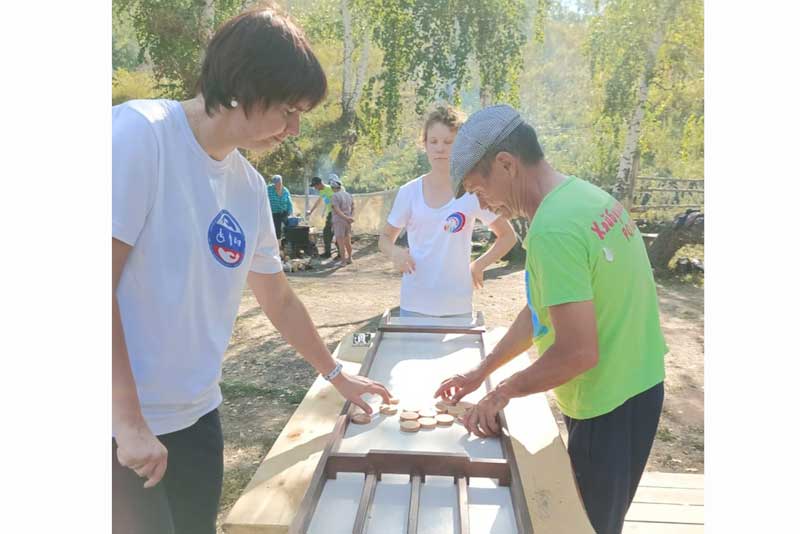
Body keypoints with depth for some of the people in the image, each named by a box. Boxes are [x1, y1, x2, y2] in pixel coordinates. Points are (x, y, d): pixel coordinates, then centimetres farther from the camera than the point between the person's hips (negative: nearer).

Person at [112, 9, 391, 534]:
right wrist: (129, 423, -18)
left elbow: (278, 298, 15)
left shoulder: (250, 185, 4)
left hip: (195, 417, 7)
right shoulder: (140, 134, -16)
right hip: (122, 425, -6)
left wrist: (337, 374, 20)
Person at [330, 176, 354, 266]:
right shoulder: (348, 195, 9)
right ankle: (349, 258, 28)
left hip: (339, 222, -7)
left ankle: (343, 261, 2)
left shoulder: (334, 197, -14)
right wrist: (351, 217, -7)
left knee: (340, 243, -1)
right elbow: (353, 209, 6)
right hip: (348, 222, 7)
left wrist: (347, 218, -18)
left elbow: (337, 211, -21)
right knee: (347, 241, 18)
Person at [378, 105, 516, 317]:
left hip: (457, 306, -1)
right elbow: (385, 238, 10)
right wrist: (395, 252, -11)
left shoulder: (472, 191, -4)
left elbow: (508, 237, 7)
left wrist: (478, 265, -4)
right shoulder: (409, 192, -1)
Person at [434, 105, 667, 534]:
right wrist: (480, 372, 11)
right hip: (637, 388, 9)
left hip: (609, 408, -9)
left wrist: (503, 391, -11)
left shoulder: (552, 229, -28)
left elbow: (577, 352, -28)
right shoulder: (584, 196, 3)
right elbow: (543, 309, 10)